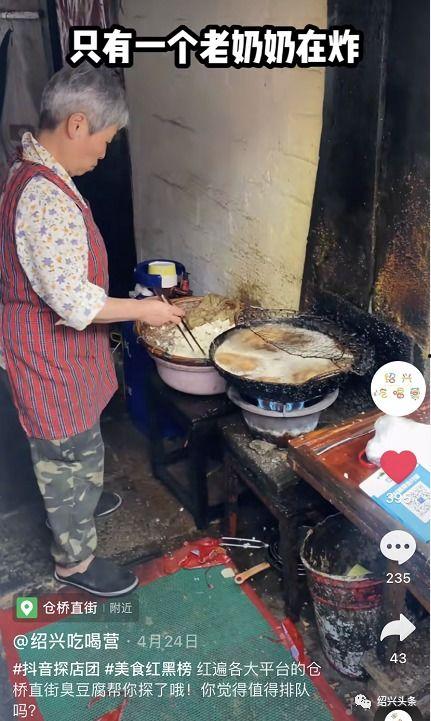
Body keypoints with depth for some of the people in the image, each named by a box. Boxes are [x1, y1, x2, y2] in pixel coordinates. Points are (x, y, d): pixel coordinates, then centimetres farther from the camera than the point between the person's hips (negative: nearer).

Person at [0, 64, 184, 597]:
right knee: (71, 451, 9)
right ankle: (74, 560, 30)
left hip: (52, 346, 10)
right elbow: (74, 302, -30)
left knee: (69, 446, 29)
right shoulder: (47, 198, -30)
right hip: (51, 355, -10)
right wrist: (143, 309, -18)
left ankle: (77, 505, 54)